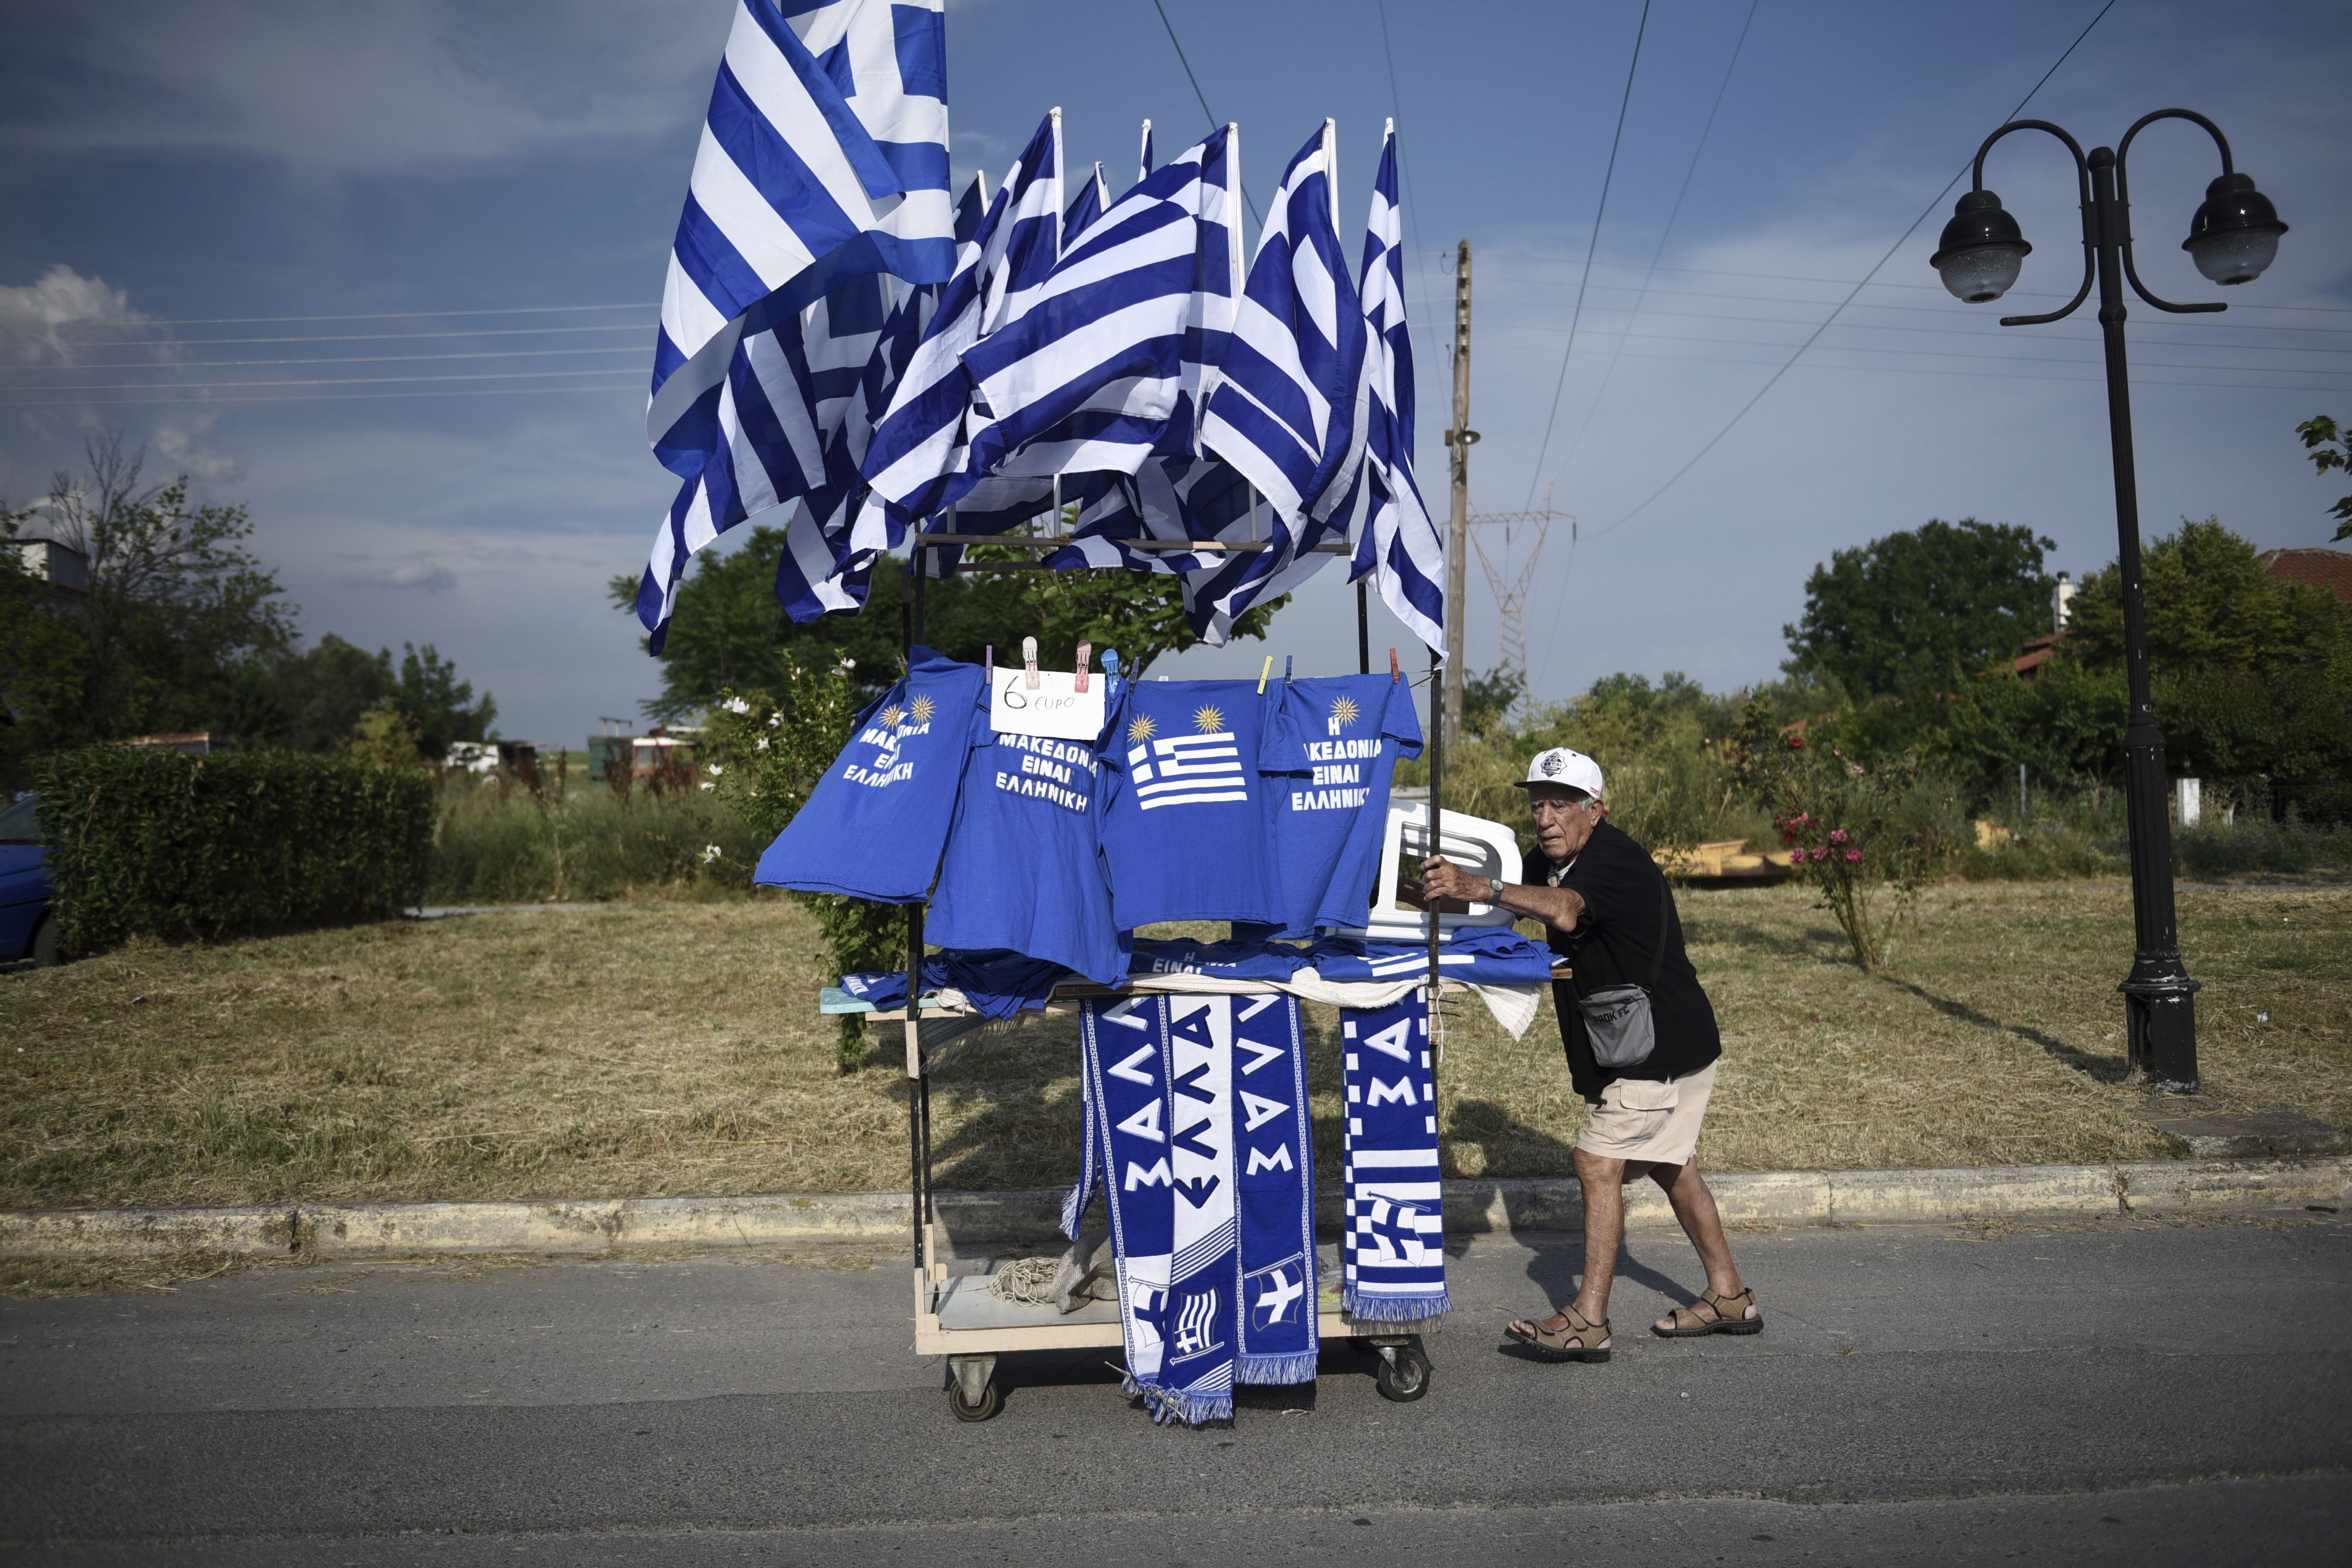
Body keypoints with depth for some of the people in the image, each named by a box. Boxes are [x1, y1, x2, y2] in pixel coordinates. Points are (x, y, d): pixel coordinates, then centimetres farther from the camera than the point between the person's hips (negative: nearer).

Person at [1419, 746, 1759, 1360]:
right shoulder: (1547, 862, 7)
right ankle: (1730, 1297, 32)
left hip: (1662, 1048, -10)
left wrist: (1480, 889, -57)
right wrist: (1449, 885, -21)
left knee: (1598, 1162, -16)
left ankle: (1589, 1320, -14)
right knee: (1669, 1166, 18)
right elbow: (1506, 891, 0)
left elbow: (1565, 912, -45)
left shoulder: (1616, 859, -25)